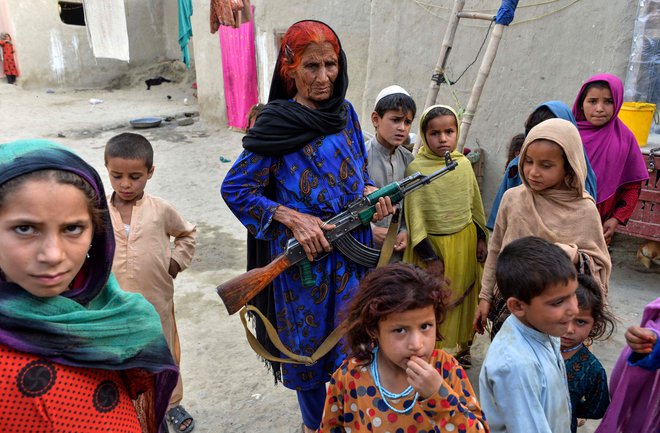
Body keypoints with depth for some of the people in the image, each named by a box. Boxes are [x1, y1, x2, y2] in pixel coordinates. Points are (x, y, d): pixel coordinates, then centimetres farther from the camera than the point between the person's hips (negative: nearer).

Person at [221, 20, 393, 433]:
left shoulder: (346, 114, 3)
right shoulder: (275, 124, -12)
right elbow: (235, 188, -10)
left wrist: (372, 193, -7)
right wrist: (294, 219, -20)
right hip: (301, 252, -4)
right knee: (308, 342, 14)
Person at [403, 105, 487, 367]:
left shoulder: (464, 163, 0)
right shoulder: (416, 168, -15)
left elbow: (475, 205, 11)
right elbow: (414, 217, -14)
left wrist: (480, 239, 10)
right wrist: (430, 257, -13)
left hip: (465, 241, 5)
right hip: (433, 244, -5)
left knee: (464, 295, 17)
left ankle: (461, 346, 38)